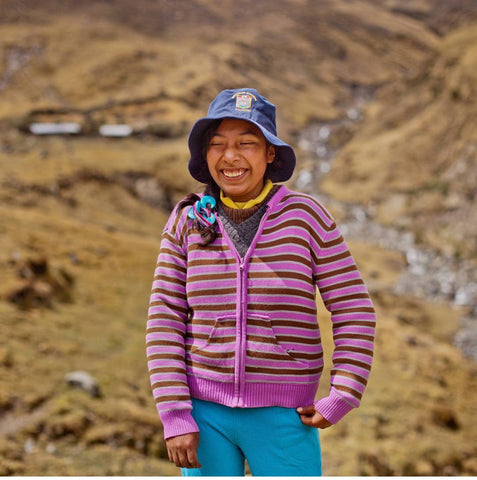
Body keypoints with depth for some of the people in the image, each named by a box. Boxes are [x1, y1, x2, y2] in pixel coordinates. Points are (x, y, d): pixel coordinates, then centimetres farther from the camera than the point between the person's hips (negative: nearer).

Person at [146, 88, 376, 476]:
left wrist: (342, 398, -11)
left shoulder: (304, 216, -5)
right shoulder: (186, 222, 0)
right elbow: (165, 322, -1)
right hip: (204, 413, 2)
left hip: (282, 416, -1)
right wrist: (174, 417, -7)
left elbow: (353, 312, -3)